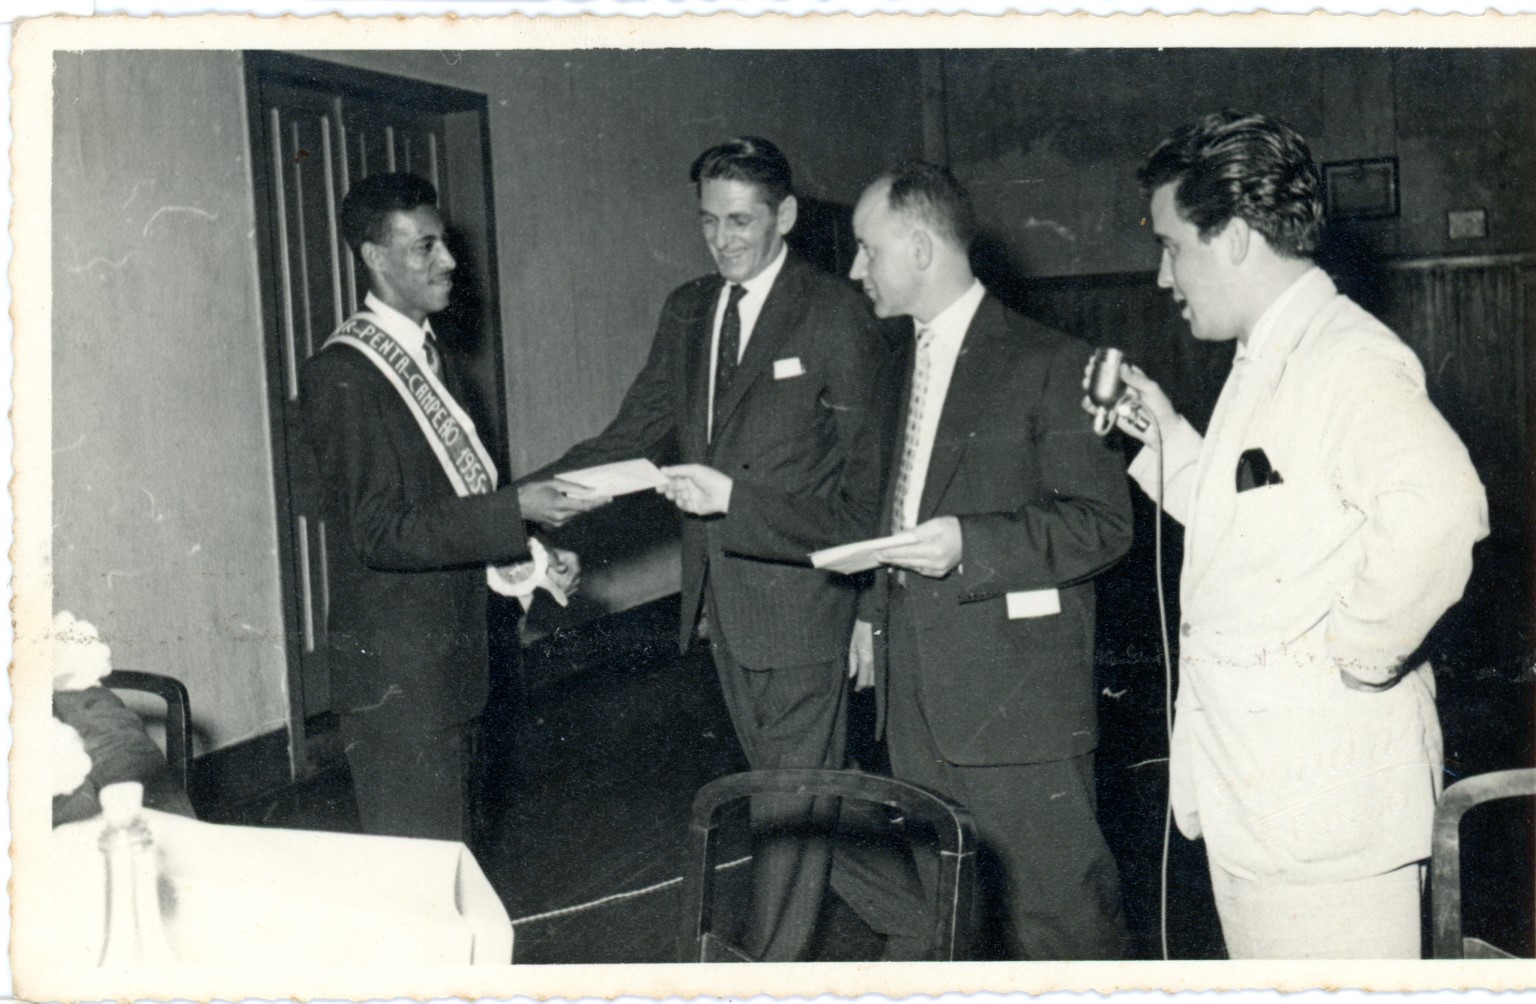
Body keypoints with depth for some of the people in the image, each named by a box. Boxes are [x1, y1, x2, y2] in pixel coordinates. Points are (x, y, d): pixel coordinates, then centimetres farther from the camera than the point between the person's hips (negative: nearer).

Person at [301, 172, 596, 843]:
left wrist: (525, 560, 4)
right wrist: (515, 511, -25)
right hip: (394, 671, -9)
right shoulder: (343, 376, -17)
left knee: (448, 848, 18)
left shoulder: (427, 356, 12)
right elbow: (377, 534, -22)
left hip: (450, 656, 9)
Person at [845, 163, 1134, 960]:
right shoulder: (910, 360, 16)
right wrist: (875, 607, 19)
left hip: (1016, 689, -8)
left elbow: (1105, 522, -14)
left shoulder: (1047, 364, -10)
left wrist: (971, 544, -24)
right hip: (916, 675, 8)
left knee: (1056, 908, -2)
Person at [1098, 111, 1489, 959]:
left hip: (1325, 785, -10)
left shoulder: (1348, 359, -17)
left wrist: (1362, 652, -23)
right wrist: (1167, 437, 12)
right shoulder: (1263, 364, 15)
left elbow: (1435, 510, -34)